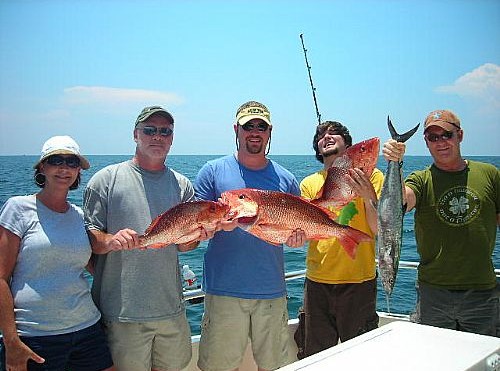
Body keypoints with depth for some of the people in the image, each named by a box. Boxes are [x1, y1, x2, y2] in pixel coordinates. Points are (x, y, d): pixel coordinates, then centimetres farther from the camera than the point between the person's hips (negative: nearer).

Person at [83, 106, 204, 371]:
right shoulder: (106, 179, -2)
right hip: (121, 310, -4)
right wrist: (109, 241, -24)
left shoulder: (182, 185, 9)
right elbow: (88, 235, -4)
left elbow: (184, 245, 11)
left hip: (171, 309, 4)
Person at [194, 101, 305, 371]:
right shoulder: (213, 172, 2)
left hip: (272, 292, 3)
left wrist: (297, 236, -8)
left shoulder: (285, 179, 9)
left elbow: (299, 228, 15)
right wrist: (219, 224, -20)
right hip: (223, 291, -2)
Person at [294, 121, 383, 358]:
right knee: (314, 355, 11)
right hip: (317, 282, 2)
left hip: (359, 282, -2)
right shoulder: (309, 183, 9)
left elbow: (380, 230, -6)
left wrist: (368, 198, -22)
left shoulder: (370, 176, 1)